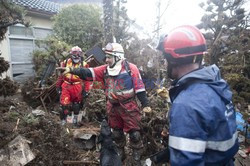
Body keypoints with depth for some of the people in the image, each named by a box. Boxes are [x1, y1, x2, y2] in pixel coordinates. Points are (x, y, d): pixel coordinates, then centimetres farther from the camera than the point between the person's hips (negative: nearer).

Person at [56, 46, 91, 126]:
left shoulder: (84, 65, -4)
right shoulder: (66, 62, 2)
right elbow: (61, 75, 9)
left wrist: (86, 90, -5)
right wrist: (58, 86, 11)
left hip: (77, 87, 0)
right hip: (66, 86, 0)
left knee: (77, 105, 15)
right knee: (64, 105, -7)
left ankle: (75, 119, 37)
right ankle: (63, 120, 13)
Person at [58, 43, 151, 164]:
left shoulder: (130, 68, -10)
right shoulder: (105, 69, 4)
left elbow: (139, 87, -11)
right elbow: (88, 73, -5)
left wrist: (145, 104, -12)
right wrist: (72, 70, -17)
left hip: (129, 107, -5)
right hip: (113, 107, 5)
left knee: (134, 134, 4)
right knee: (117, 133, 19)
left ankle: (137, 158, 25)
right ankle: (120, 153, 40)